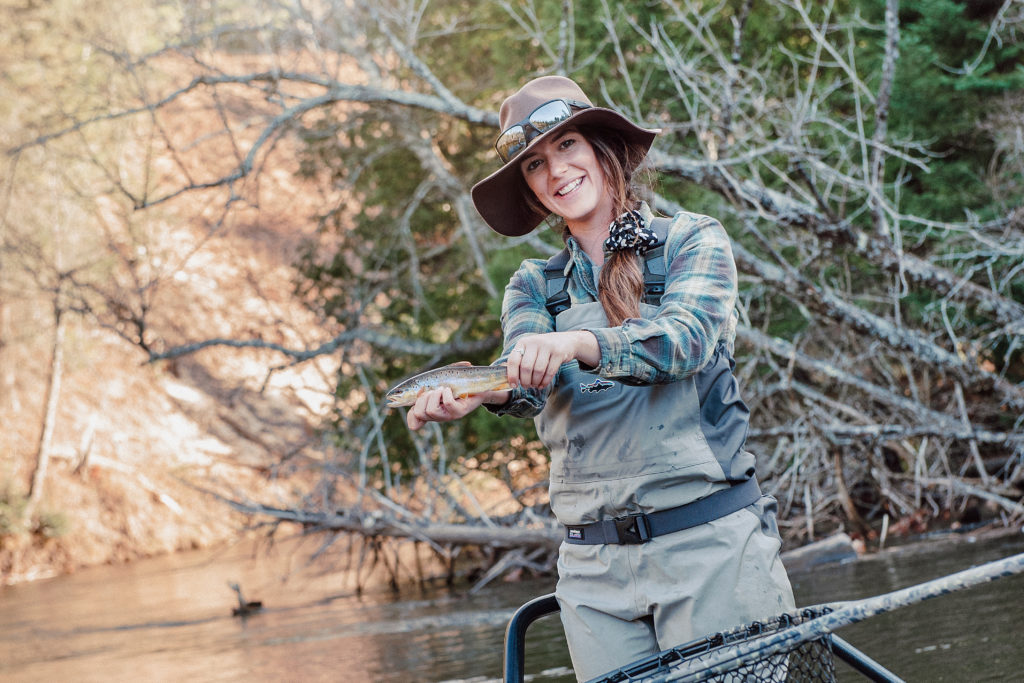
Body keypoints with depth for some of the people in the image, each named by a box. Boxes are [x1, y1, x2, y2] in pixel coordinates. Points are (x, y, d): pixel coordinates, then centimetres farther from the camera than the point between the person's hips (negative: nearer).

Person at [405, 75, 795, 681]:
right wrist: (482, 392, -32)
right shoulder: (534, 287, 13)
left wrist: (578, 344, -35)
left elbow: (687, 336, -16)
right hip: (594, 564, 3)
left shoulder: (694, 241, 4)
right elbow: (530, 382, -7)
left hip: (711, 542, -3)